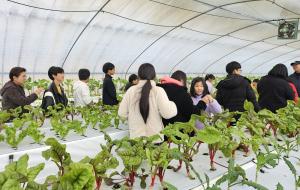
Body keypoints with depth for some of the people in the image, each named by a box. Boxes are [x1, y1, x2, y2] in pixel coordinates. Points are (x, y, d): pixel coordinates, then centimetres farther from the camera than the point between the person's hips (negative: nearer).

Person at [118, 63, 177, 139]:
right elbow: (168, 113, -16)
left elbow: (122, 113, 2)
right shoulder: (158, 91, -12)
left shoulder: (131, 91, -4)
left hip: (135, 137, 2)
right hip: (155, 138, -2)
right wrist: (171, 104, 3)